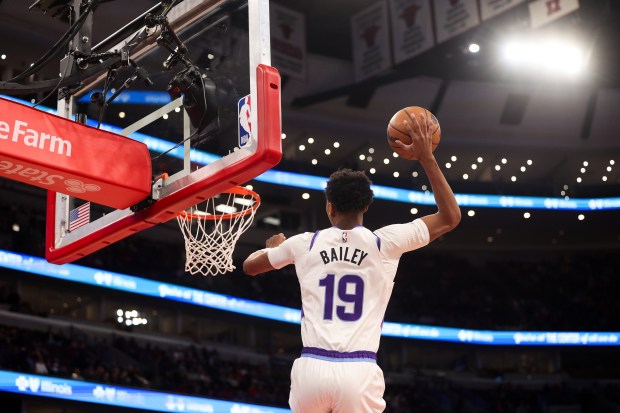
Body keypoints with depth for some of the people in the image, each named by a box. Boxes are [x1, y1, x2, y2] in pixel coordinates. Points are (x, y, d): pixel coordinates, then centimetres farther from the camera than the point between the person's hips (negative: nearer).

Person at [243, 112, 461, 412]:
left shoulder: (305, 243, 8)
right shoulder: (385, 242, 3)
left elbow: (249, 266, 26)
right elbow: (451, 217, 14)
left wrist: (273, 247, 48)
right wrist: (427, 158, 15)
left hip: (312, 368, 2)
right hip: (360, 372, -2)